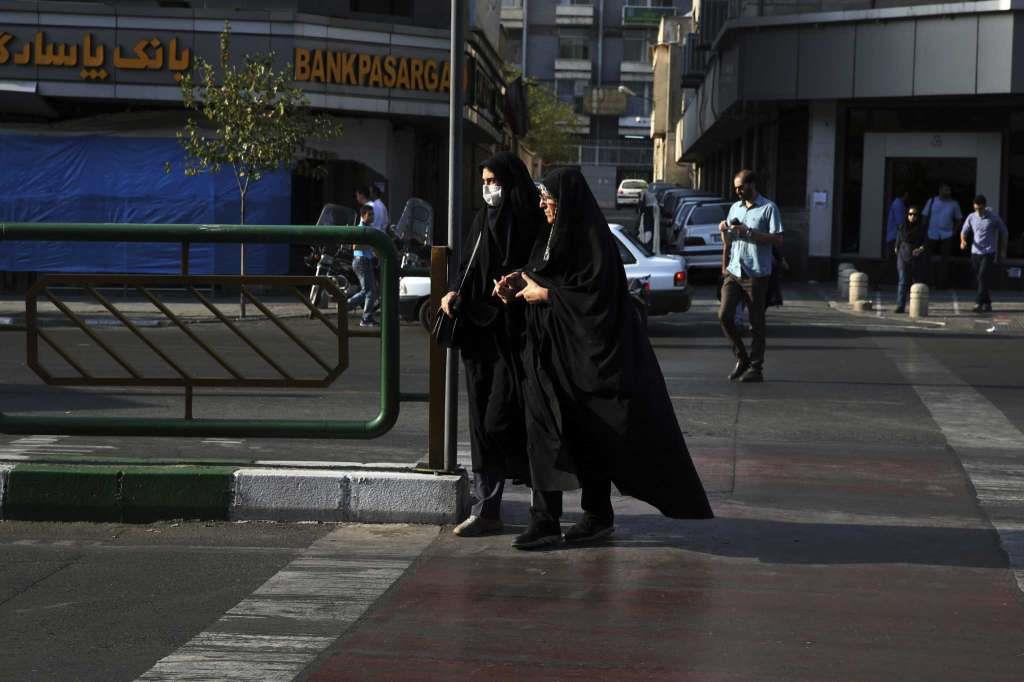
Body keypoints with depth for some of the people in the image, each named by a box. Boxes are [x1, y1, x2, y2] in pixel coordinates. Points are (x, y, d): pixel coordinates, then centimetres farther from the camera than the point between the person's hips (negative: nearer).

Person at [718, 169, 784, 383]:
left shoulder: (768, 208, -3)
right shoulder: (735, 208, 17)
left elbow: (778, 241, -11)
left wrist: (748, 232, -16)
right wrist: (724, 231, 2)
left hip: (756, 275, -5)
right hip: (733, 272, 5)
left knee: (756, 322, -1)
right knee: (724, 315, -7)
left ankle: (756, 368, 6)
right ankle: (742, 358, 10)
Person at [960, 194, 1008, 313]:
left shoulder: (994, 218, -5)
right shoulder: (971, 218, 4)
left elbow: (1004, 233, 6)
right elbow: (964, 232, 12)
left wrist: (1003, 251, 9)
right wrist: (963, 241, -11)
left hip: (989, 253, -5)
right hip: (975, 252, 5)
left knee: (983, 277, -16)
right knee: (979, 279, 7)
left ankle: (979, 303, -20)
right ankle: (987, 304, 18)